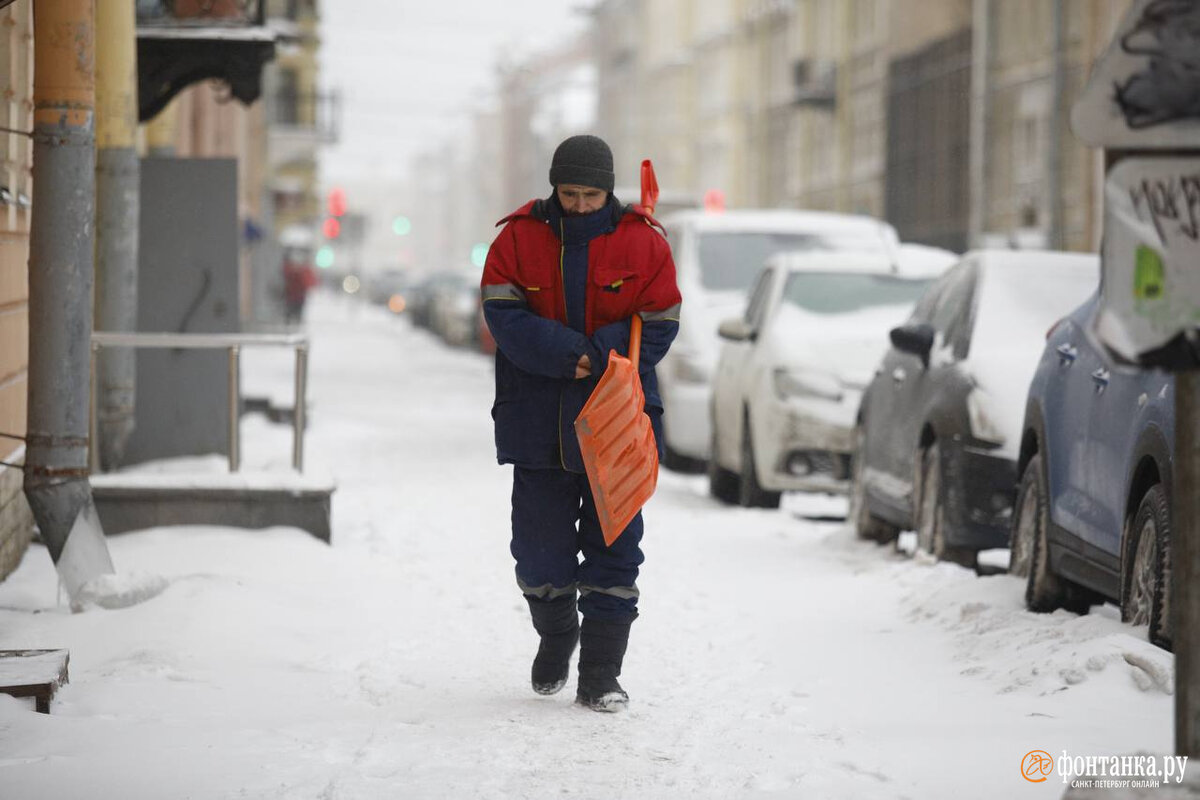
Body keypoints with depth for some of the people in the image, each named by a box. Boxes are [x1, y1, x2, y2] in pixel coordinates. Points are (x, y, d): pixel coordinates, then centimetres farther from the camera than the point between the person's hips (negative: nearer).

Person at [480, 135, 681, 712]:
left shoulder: (643, 243, -1)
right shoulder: (518, 238, 0)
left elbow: (658, 328, -4)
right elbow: (506, 318, -10)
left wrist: (594, 359, -17)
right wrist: (576, 355, -20)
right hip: (538, 420, 1)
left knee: (614, 545, -2)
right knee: (540, 543, 8)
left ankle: (600, 673, 4)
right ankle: (555, 636, 35)